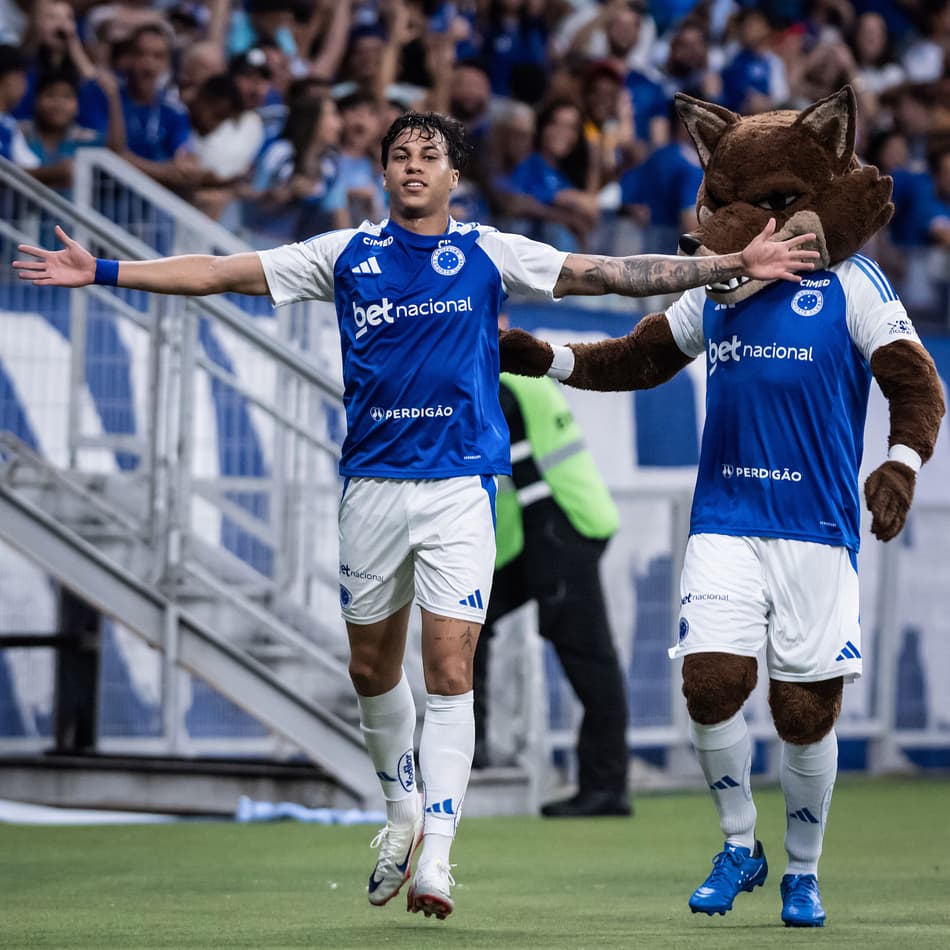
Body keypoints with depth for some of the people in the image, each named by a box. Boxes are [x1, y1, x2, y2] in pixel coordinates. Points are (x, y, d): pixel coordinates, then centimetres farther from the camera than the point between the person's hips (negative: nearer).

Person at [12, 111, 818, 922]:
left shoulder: (492, 254, 3)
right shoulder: (346, 254, 6)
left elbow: (613, 275, 1)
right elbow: (223, 273, 5)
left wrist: (734, 266, -7)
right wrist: (101, 271, 0)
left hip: (462, 485, -2)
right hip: (372, 483, 3)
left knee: (449, 670, -10)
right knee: (372, 665, 12)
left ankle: (435, 855, -10)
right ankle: (404, 812, 34)